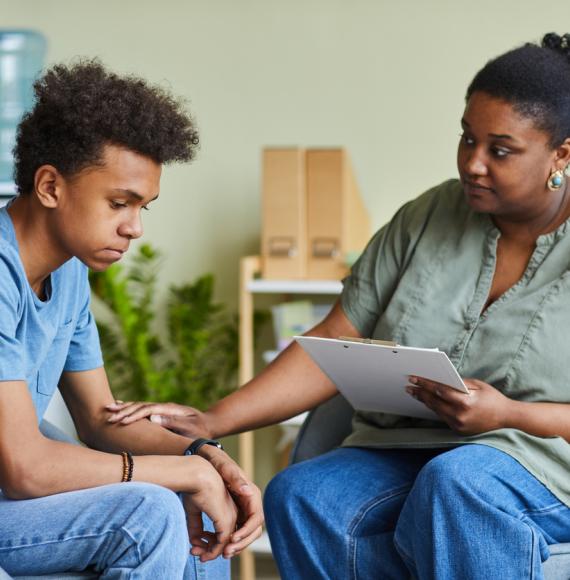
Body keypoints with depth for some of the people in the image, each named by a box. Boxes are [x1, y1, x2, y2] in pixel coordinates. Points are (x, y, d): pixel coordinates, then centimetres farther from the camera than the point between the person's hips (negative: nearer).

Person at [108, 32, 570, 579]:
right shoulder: (428, 218, 7)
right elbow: (335, 345, 4)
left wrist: (508, 414, -22)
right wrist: (212, 421, -7)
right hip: (401, 451, 4)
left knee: (455, 480, -37)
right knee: (298, 496, -25)